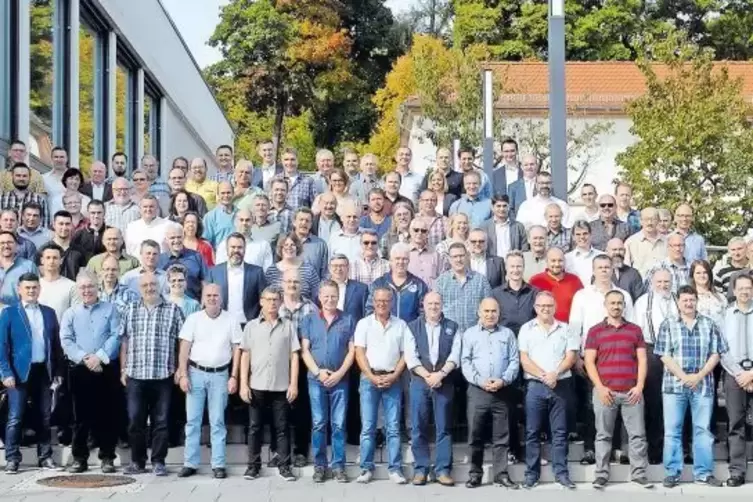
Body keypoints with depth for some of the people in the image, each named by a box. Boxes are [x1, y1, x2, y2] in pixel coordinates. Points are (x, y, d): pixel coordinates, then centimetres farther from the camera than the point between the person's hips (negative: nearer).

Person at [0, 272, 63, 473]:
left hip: (44, 371, 4)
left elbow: (56, 343, 12)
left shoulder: (49, 313, 11)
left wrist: (58, 371, 6)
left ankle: (45, 456, 16)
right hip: (20, 372, -3)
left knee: (44, 417, 9)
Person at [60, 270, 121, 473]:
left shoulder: (110, 310, 7)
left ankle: (107, 457, 8)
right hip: (79, 370, 1)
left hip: (106, 369, -1)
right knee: (81, 415, 3)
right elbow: (66, 341, -1)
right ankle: (79, 458, 9)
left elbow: (115, 337, -3)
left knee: (107, 414, 1)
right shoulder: (70, 313, 11)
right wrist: (84, 358, -14)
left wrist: (100, 357, -15)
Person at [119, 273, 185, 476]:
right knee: (135, 420, 5)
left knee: (161, 421, 3)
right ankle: (137, 461, 15)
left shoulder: (173, 310, 2)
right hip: (135, 375, 2)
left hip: (163, 375, -2)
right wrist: (123, 369, 6)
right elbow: (124, 341, 11)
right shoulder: (130, 311, 10)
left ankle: (158, 462, 12)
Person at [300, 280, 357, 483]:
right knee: (319, 424, 4)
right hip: (316, 379, 0)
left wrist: (339, 373, -9)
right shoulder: (309, 320, 7)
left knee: (339, 424, 1)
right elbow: (304, 350, 3)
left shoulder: (348, 320, 5)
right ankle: (319, 465, 10)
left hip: (340, 379, 0)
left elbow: (352, 350, 2)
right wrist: (318, 372, -9)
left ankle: (338, 466, 7)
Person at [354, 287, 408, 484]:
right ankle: (366, 468, 4)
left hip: (392, 380, 1)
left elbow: (405, 354, 6)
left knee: (393, 427, 0)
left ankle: (395, 469, 3)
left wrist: (393, 376, -6)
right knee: (367, 427, 0)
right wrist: (372, 377, -10)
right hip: (369, 379, -1)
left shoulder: (401, 325, 8)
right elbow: (359, 353, -1)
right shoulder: (364, 323, 4)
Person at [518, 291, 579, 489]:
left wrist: (555, 373, -13)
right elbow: (524, 359, -2)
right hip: (535, 385, -1)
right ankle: (532, 473, 8)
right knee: (533, 432, 2)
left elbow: (571, 356, 2)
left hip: (561, 384, 1)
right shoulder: (527, 329, 5)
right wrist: (544, 376, -13)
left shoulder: (565, 329, 9)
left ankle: (561, 473, 7)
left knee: (560, 432, 3)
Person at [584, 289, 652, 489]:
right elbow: (589, 362, 3)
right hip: (605, 391, -1)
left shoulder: (635, 330, 12)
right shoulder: (595, 331, 7)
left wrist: (639, 386, -3)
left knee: (637, 434, 1)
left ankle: (639, 473, 8)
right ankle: (601, 475, 7)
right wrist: (600, 387, -8)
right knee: (603, 435, 3)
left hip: (631, 392, 1)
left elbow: (642, 360, 9)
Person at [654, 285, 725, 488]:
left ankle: (704, 473, 9)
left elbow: (715, 354, 3)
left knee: (703, 429, 3)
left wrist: (699, 376, -9)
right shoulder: (668, 325, 3)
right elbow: (664, 355, -3)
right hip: (674, 385, -1)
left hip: (703, 385, 1)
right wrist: (684, 377, -12)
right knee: (672, 430, 1)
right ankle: (672, 473, 8)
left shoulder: (709, 325, 8)